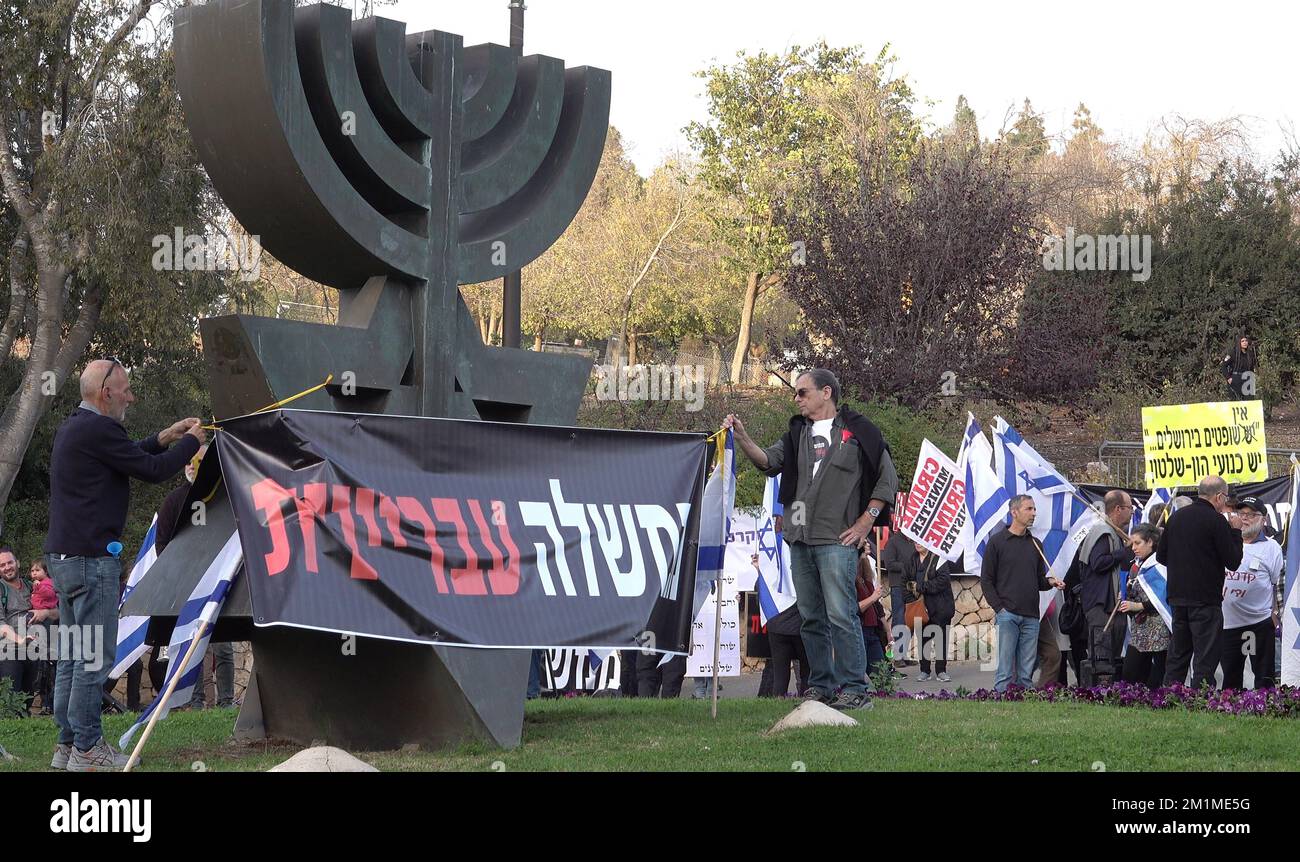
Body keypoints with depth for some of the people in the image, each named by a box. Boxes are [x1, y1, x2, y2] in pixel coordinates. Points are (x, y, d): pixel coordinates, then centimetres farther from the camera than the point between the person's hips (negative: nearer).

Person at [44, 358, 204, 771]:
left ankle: (67, 744, 17)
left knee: (73, 654, 13)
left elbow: (128, 459, 28)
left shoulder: (72, 428, 17)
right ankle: (87, 749, -3)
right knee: (96, 655, -6)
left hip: (62, 555, 10)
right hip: (91, 558, -10)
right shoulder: (98, 430, -15)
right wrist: (191, 442, 3)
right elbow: (153, 470, -12)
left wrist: (163, 438, 23)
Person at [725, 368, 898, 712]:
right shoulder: (797, 433, 18)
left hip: (837, 538, -6)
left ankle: (854, 689, -9)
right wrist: (742, 438, -12)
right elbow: (769, 462, 4)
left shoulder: (857, 430, 2)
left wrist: (865, 521, -3)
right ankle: (821, 687, 14)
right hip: (799, 539, 6)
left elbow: (887, 478, 3)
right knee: (811, 618, 8)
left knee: (840, 614, -12)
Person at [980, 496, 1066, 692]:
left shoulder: (1035, 544, 17)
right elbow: (986, 580, 0)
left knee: (1026, 673, 4)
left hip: (1031, 616, 5)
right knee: (1005, 671, -7)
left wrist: (1050, 582, -1)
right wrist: (998, 608, -9)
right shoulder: (997, 541, 1)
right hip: (1007, 614, -5)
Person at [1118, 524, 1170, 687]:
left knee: (1156, 681, -4)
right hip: (1139, 632, 8)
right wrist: (1124, 600, 3)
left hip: (1159, 631, -8)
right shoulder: (1136, 565, 13)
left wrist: (1139, 606, -16)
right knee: (1128, 677, 2)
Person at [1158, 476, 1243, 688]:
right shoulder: (1216, 521, -13)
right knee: (1206, 659, -2)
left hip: (1177, 597, 7)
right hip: (1206, 599, -7)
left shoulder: (1176, 517, 7)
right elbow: (1233, 562, -9)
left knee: (1177, 656, 14)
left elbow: (1161, 556, 13)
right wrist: (1236, 531, 2)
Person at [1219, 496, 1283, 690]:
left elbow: (1279, 585, 1)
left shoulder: (1271, 547, 1)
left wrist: (1277, 613, -5)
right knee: (1230, 676, 10)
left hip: (1260, 622, -4)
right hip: (1228, 621, 4)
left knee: (1264, 675, 1)